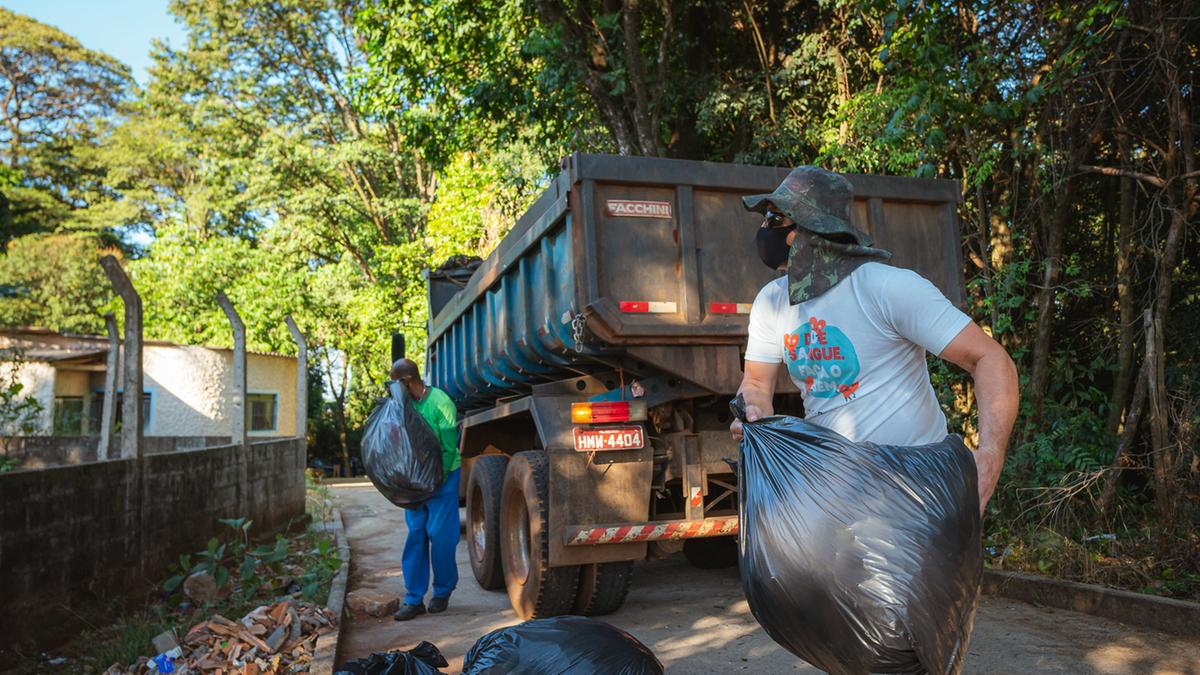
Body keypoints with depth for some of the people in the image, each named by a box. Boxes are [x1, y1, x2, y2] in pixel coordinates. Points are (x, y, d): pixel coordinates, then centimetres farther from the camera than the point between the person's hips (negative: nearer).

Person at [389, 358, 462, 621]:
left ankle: (442, 592, 17)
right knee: (415, 535, 4)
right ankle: (414, 599, 10)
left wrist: (436, 480, -15)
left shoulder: (441, 403, -15)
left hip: (441, 477, -6)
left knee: (440, 535, -1)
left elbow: (449, 449, -14)